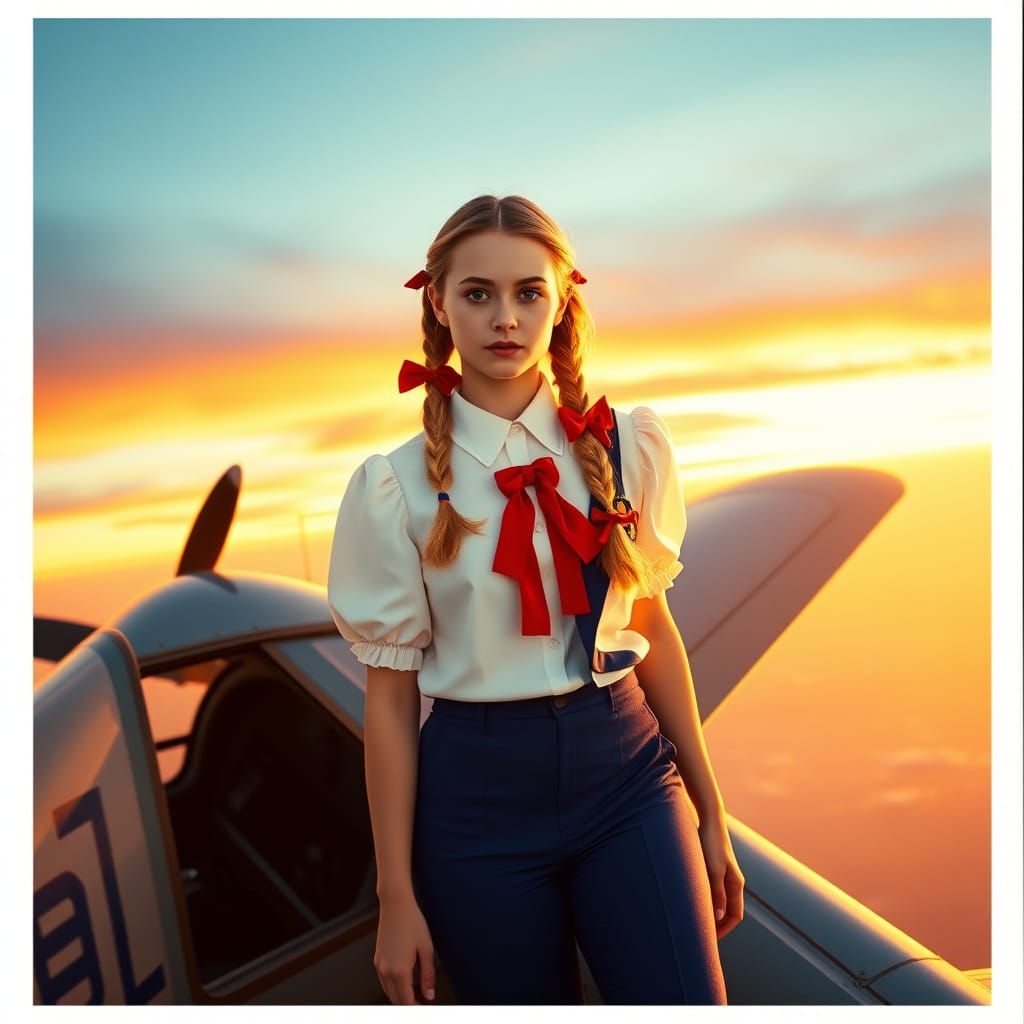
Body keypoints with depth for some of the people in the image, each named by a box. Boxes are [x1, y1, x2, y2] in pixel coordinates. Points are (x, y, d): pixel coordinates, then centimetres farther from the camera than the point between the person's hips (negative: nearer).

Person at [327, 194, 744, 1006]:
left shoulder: (628, 447, -2)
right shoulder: (395, 487, -7)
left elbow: (653, 628, 5)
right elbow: (389, 696, -4)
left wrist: (711, 813, 10)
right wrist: (397, 896, -1)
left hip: (624, 766, 2)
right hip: (477, 790, -1)